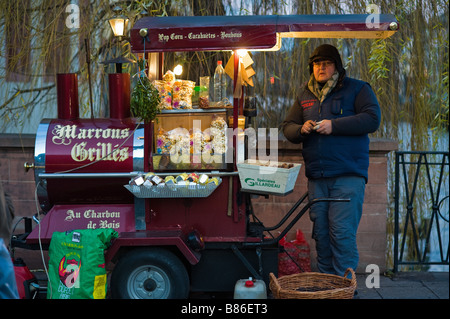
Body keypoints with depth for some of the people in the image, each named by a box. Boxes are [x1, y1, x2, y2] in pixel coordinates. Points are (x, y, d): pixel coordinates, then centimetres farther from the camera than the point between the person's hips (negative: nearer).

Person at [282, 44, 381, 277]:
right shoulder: (305, 95, 18)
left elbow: (372, 119, -10)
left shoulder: (357, 89, 3)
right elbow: (287, 127, 21)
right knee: (321, 234, 8)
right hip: (316, 177, 5)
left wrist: (334, 125, -16)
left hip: (348, 176, -5)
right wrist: (301, 129, -4)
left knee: (342, 233, -11)